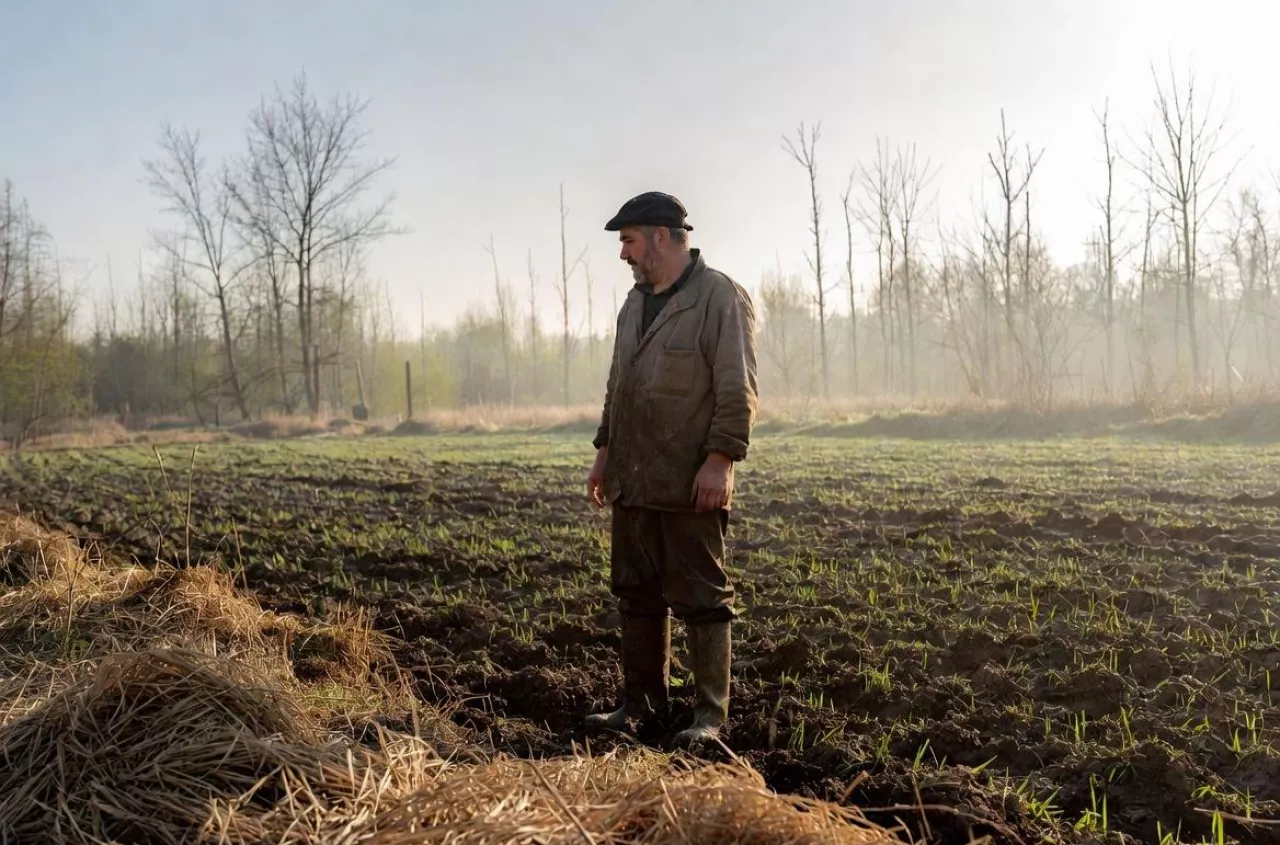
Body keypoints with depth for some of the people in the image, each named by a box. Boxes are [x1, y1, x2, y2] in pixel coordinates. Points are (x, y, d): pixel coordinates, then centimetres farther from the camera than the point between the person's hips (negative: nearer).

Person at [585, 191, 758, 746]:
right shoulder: (635, 302, 18)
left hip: (690, 486, -8)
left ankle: (711, 714, 10)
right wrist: (605, 450, 20)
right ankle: (641, 702, 26)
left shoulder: (720, 297, -8)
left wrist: (720, 458, -20)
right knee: (637, 595, 14)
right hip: (632, 482, 8)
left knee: (701, 600, 0)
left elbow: (737, 389, -15)